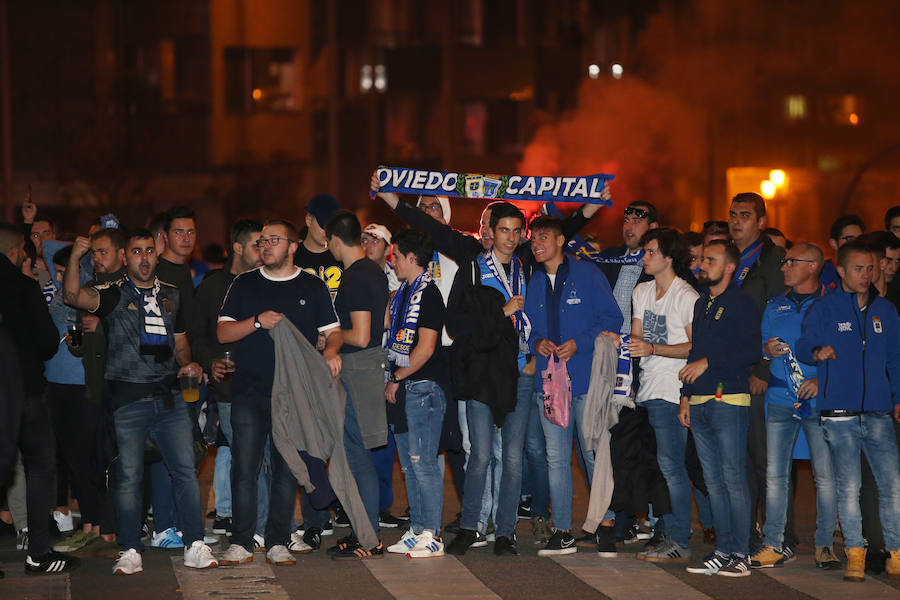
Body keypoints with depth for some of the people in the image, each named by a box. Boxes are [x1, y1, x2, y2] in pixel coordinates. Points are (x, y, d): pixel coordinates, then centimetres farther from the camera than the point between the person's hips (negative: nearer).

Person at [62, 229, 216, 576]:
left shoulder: (170, 296, 17)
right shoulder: (114, 294, 3)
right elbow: (74, 296, -15)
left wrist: (187, 364, 4)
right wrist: (75, 258, -26)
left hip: (168, 396, 3)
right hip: (128, 398, -3)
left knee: (185, 471, -1)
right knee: (128, 476, -3)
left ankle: (195, 546, 4)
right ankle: (130, 551, 5)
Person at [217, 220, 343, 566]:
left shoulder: (312, 287, 10)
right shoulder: (245, 285, 11)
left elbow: (333, 330, 9)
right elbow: (223, 332, 5)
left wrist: (331, 350, -14)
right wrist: (257, 322, -11)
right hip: (250, 392, 0)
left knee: (287, 469, 2)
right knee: (244, 468, -5)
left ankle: (278, 543, 7)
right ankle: (241, 542, 0)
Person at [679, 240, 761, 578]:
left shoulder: (741, 305, -4)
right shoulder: (701, 304, 19)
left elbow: (751, 353, -12)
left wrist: (708, 363, -12)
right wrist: (686, 396, 19)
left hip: (729, 401, -7)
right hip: (700, 404, 7)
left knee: (733, 478, -8)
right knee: (713, 480, 7)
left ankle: (741, 553, -6)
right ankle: (724, 550, 10)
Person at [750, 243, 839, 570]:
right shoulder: (775, 306, 17)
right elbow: (760, 344, 23)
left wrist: (822, 379, -13)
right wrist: (767, 349, -1)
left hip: (820, 400, -4)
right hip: (780, 399, 4)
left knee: (826, 475, -5)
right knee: (775, 474, 1)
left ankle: (825, 545, 2)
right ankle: (772, 546, 5)